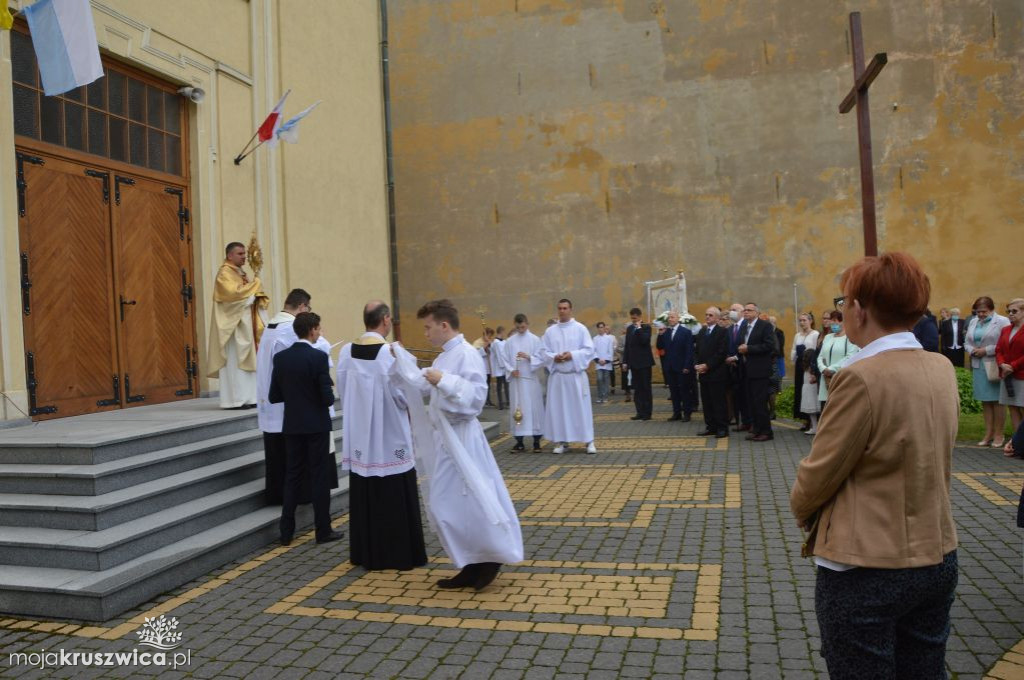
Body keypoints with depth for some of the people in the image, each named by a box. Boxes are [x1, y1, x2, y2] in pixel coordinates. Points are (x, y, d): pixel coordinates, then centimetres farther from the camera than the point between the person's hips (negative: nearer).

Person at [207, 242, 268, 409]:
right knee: (235, 360, -7)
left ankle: (248, 397, 9)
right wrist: (255, 284, -14)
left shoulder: (241, 273, 18)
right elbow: (234, 292, -24)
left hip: (245, 323, 9)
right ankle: (235, 399, -5)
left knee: (246, 359, 7)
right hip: (233, 324, -9)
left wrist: (257, 297, 1)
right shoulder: (224, 273, -9)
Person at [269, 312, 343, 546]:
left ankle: (286, 531, 16)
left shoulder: (280, 357, 0)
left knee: (293, 476, 13)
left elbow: (273, 396, 2)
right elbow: (328, 398, -17)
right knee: (319, 477, 4)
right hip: (316, 425, -5)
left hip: (292, 426, 5)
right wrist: (330, 394, 5)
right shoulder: (318, 357, -15)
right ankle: (323, 531, 12)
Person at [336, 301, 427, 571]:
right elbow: (404, 396, -14)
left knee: (364, 496, 13)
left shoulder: (347, 352, -1)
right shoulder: (392, 353, -17)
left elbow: (343, 393, 6)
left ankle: (366, 553, 23)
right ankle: (400, 554, 14)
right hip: (390, 437, -5)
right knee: (395, 499, 5)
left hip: (359, 436, 5)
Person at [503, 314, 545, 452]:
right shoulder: (510, 341, 5)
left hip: (531, 379, -2)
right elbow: (505, 358, 6)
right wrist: (511, 370, -9)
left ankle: (536, 441, 8)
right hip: (516, 379, 2)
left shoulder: (535, 340, 1)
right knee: (517, 408, 3)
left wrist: (528, 357, -18)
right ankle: (519, 441, 10)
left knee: (534, 407, 0)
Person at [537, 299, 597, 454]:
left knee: (582, 408, 0)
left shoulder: (580, 328, 1)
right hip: (557, 376, 2)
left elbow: (589, 350, -4)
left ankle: (589, 441, 7)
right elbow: (543, 352, 6)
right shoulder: (550, 331, 7)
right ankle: (561, 441, 11)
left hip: (576, 375, -2)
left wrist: (572, 355, -16)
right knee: (558, 409, 3)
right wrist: (554, 357, -13)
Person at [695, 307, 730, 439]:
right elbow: (697, 351, 17)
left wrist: (707, 365, -16)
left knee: (719, 402, -3)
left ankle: (722, 428, 3)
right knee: (706, 402, 8)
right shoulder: (701, 332, 17)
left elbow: (722, 353, -13)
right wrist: (697, 365, 0)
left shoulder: (722, 332, -5)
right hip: (703, 373, 7)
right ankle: (711, 427, 15)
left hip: (716, 373, -7)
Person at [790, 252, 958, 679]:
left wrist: (802, 511, 5)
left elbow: (818, 474, -14)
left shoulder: (862, 377, -22)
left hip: (867, 572, -7)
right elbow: (932, 459, 8)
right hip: (938, 560, 7)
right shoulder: (942, 370, 1)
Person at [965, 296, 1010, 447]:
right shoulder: (973, 322, 13)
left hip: (994, 366, -6)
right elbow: (967, 342, 17)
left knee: (997, 401, 0)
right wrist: (972, 350, -3)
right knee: (985, 401, 10)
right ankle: (988, 434, 16)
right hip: (978, 366, 6)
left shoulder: (1002, 321, -7)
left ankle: (998, 435, 9)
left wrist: (986, 350, -16)